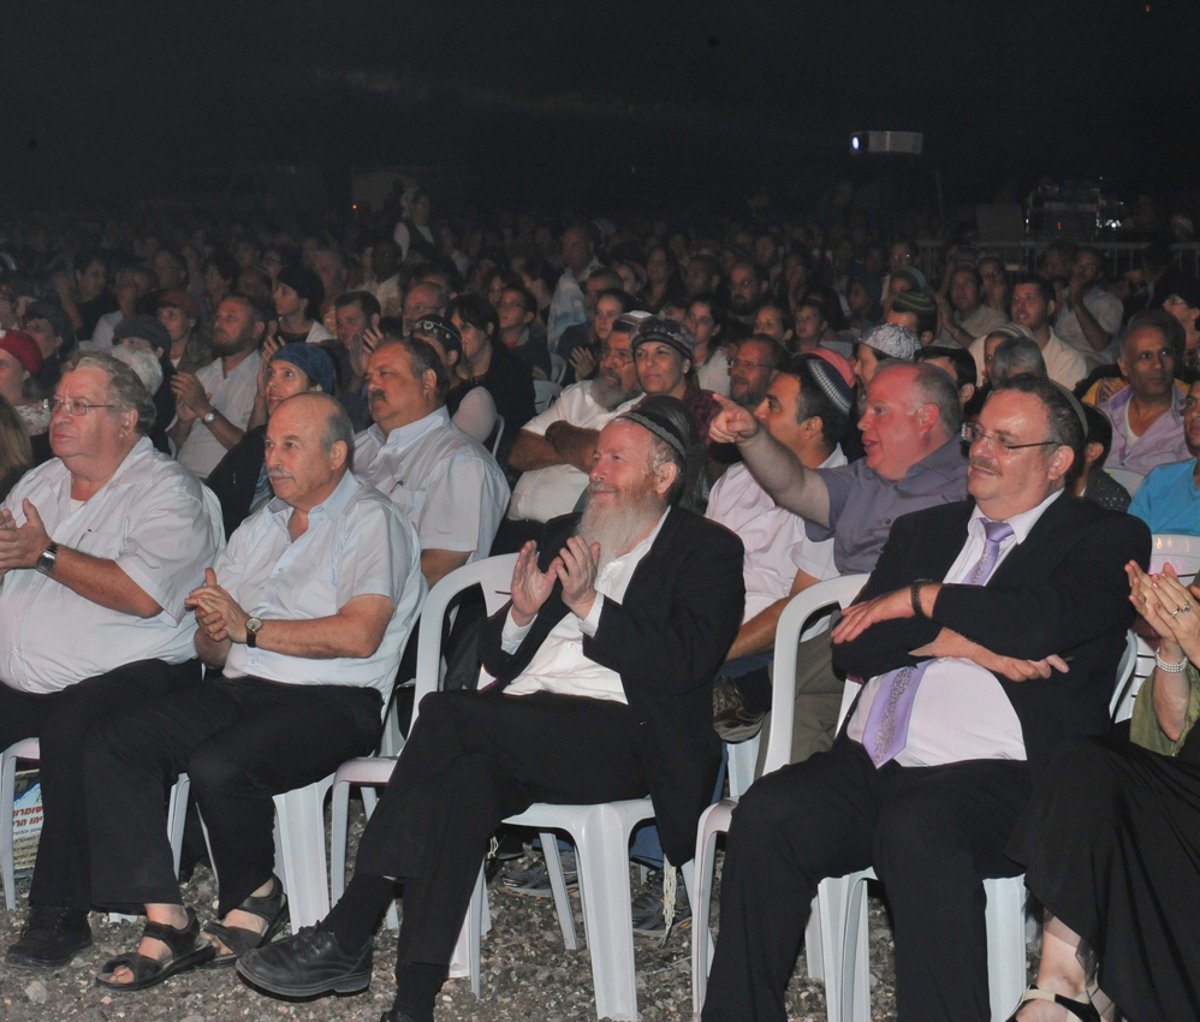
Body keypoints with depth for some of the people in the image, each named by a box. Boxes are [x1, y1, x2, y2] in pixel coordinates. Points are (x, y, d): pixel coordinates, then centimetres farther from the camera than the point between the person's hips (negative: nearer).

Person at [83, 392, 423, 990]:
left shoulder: (369, 520, -1)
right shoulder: (258, 527, 23)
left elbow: (359, 635, -16)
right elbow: (212, 646, 19)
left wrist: (249, 628, -9)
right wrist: (213, 637, -7)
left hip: (334, 699, -7)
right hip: (243, 689, 8)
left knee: (217, 765, -33)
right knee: (112, 743, -14)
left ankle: (255, 899, -4)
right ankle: (166, 922, -15)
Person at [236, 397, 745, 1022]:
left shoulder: (708, 552, 10)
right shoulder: (563, 537, 27)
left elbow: (685, 664, -7)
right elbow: (496, 660, 22)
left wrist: (588, 603, -11)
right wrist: (521, 613, 1)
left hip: (620, 734, -5)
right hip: (518, 729, 5)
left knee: (447, 715, -28)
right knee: (465, 774, -32)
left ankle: (347, 933, -26)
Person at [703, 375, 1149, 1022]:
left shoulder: (1106, 539, 9)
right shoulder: (923, 530, 25)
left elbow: (1039, 623, -13)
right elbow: (851, 648, 12)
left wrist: (915, 601, 0)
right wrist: (959, 641, -5)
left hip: (995, 776, -5)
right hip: (870, 767, 5)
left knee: (917, 830, -36)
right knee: (766, 814, -23)